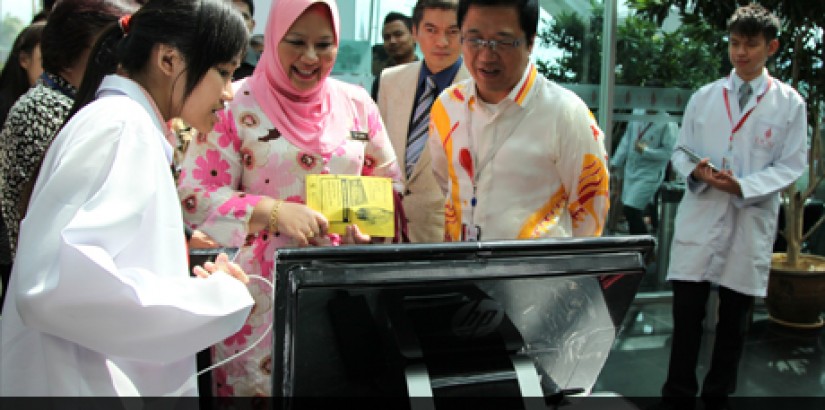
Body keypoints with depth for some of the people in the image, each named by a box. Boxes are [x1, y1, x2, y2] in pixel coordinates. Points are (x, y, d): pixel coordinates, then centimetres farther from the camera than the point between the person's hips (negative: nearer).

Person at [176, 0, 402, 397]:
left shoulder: (357, 103, 4)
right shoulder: (236, 104, -7)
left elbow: (387, 180, 13)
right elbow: (194, 195, -10)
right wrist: (273, 211, -23)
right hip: (261, 289, -3)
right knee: (258, 380, 6)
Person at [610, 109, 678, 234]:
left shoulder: (668, 124, -13)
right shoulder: (637, 115, 6)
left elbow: (668, 152, -16)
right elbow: (626, 141, 14)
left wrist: (645, 151, -21)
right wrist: (615, 163, 14)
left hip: (649, 176, -6)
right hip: (630, 172, 7)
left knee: (631, 211, -13)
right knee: (631, 212, 11)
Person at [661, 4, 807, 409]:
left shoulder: (789, 103, 1)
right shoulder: (703, 97, 8)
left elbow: (791, 165, -1)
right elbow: (680, 150, 10)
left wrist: (743, 185, -17)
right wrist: (695, 169, -13)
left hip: (751, 223, -1)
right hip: (701, 217, 1)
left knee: (733, 322, 10)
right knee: (686, 314, -1)